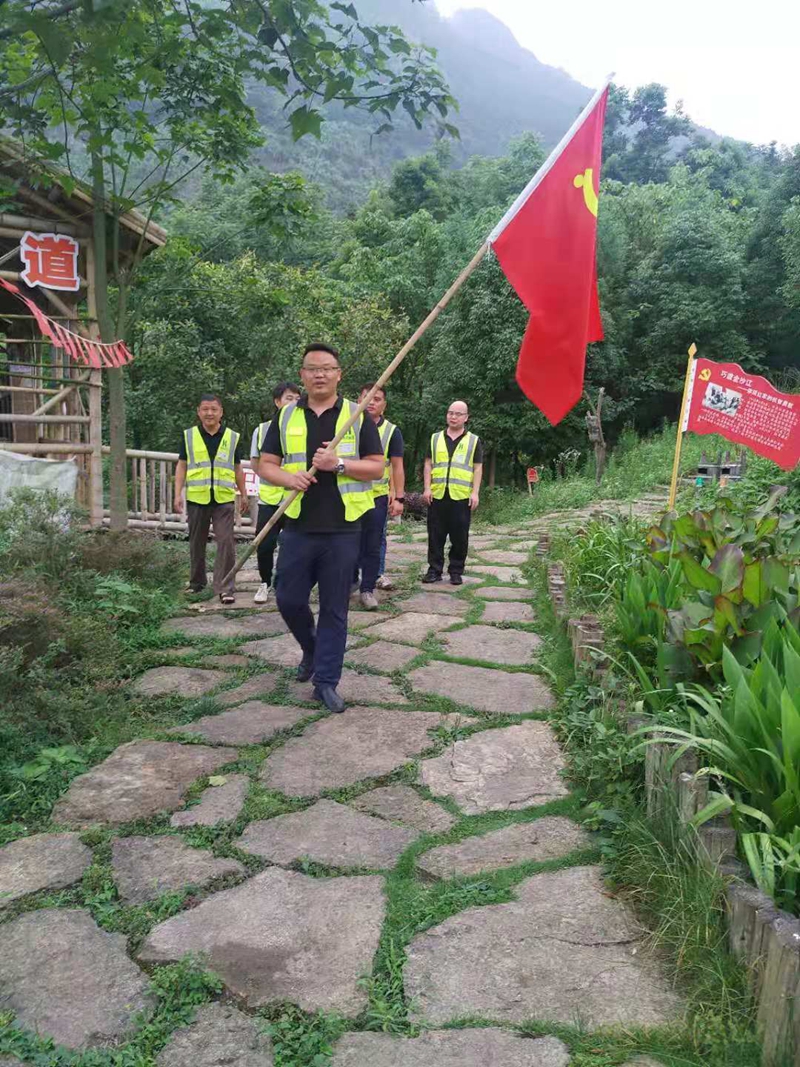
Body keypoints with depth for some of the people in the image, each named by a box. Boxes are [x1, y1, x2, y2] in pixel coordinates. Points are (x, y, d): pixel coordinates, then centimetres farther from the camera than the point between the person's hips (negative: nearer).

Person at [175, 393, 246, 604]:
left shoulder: (232, 437, 7)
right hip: (197, 499, 1)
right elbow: (181, 466, 7)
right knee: (197, 543, 12)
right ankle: (196, 583, 28)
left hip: (224, 499, -1)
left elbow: (237, 469, 14)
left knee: (226, 543, -9)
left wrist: (243, 494, 16)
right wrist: (178, 494, -1)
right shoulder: (188, 436, 6)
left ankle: (225, 587, -6)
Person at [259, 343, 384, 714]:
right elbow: (266, 466, 9)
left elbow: (377, 467, 0)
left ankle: (326, 681, 16)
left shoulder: (357, 416, 3)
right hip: (298, 527, 2)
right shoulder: (285, 417, 9)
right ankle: (311, 649, 37)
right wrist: (288, 477, -13)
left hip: (342, 529, -2)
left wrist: (340, 464, -16)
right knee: (288, 600, 8)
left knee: (334, 608, 4)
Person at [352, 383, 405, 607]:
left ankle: (368, 589, 11)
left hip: (378, 496, -1)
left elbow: (397, 467, 0)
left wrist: (399, 498, -6)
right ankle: (350, 582, 25)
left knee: (373, 546, 2)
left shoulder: (392, 431, 1)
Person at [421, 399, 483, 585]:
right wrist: (427, 488, 0)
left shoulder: (474, 441, 8)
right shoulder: (435, 438, 12)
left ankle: (456, 572, 12)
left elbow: (478, 468, 5)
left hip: (462, 497, -1)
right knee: (435, 535, 4)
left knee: (460, 537, 2)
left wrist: (475, 493, -5)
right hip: (437, 495, 2)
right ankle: (434, 570, 13)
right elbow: (428, 465, 10)